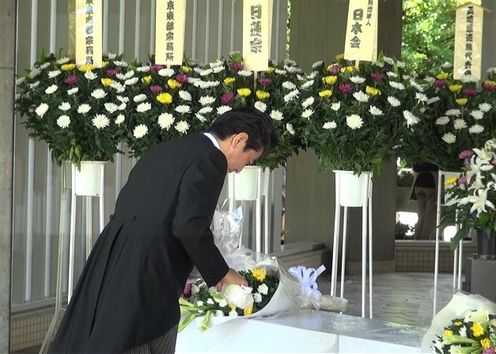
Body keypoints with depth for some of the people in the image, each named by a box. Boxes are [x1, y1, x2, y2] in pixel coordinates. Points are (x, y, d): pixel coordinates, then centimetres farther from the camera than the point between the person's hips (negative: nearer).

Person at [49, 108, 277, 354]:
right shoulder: (210, 159, -8)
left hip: (111, 262, 9)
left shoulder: (165, 149, 18)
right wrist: (221, 273, -3)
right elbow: (189, 227, -17)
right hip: (147, 277, -9)